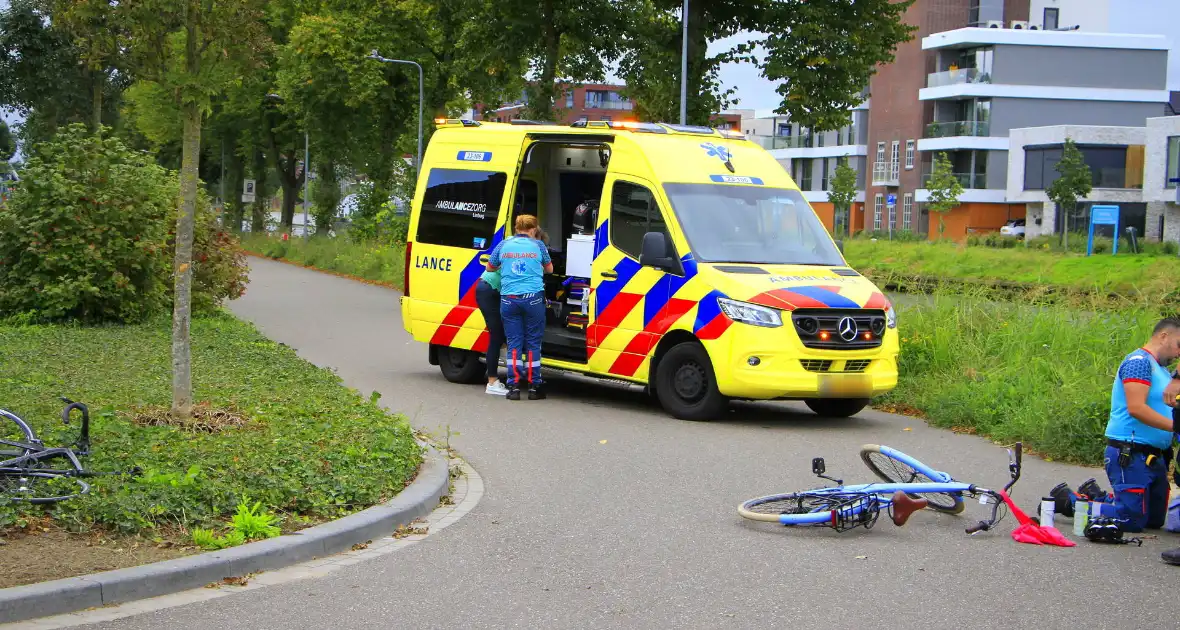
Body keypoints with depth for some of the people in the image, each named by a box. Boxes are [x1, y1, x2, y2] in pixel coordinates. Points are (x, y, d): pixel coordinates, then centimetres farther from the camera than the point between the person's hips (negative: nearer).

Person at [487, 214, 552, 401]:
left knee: (514, 343, 6)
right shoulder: (538, 245, 5)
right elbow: (549, 269, 19)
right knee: (533, 343, 5)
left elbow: (490, 268, 21)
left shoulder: (504, 245, 8)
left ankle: (514, 386, 2)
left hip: (509, 299, 1)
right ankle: (534, 387, 7)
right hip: (533, 298, -1)